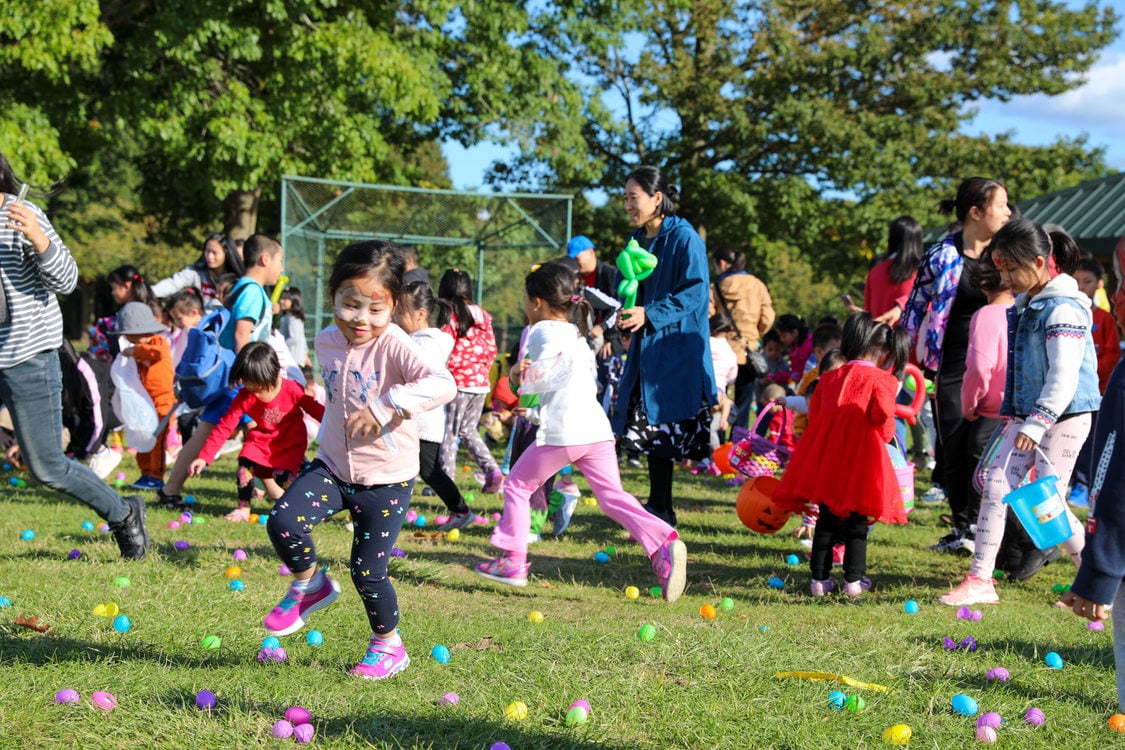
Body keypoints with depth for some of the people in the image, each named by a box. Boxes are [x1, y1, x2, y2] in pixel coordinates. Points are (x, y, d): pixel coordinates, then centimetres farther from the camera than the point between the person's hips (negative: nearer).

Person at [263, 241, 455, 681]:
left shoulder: (394, 346, -21)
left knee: (368, 573, 2)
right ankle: (310, 584, 11)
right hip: (333, 467, 5)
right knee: (283, 522, -18)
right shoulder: (327, 342, -1)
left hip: (386, 481, -5)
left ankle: (389, 646, 27)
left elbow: (443, 384, -39)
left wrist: (384, 408, -45)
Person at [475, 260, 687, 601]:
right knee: (612, 496, 2)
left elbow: (565, 359, -19)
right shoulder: (575, 334, 26)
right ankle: (663, 542, -19)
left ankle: (513, 562, 14)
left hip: (562, 433, -7)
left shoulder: (543, 331, -1)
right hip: (597, 429, 7)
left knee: (517, 485, 11)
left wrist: (527, 376, -6)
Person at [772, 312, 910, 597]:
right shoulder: (880, 380, -5)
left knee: (826, 520, 12)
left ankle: (820, 578, 13)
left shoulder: (828, 378, 11)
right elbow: (884, 419, -13)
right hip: (862, 461, -4)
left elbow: (813, 415, 14)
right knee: (857, 522, 6)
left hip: (826, 457, 4)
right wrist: (886, 434, 8)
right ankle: (853, 580, 7)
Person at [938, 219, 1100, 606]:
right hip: (1027, 415, 8)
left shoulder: (1063, 309, -18)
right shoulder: (1024, 305, 11)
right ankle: (980, 581, 1)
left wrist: (1038, 423, -28)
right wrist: (1013, 414, 20)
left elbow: (1064, 376, -24)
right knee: (996, 486, -1)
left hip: (1065, 416, -8)